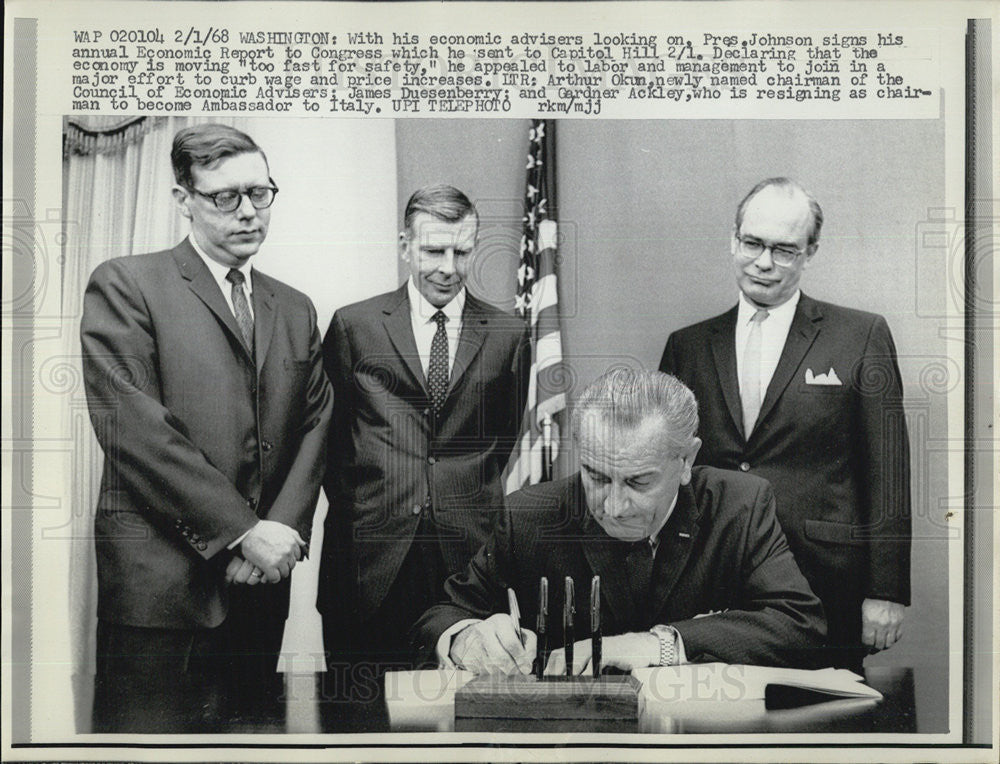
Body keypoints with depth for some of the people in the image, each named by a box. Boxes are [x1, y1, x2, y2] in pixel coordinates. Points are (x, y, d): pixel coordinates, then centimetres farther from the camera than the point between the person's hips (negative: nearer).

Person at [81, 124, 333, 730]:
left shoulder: (295, 309, 17)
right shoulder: (125, 285, -2)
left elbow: (316, 425, 11)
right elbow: (135, 429, -12)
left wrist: (284, 530, -6)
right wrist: (243, 531, -14)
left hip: (261, 576, 5)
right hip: (159, 582, -5)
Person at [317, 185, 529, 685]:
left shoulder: (507, 336, 8)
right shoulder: (353, 326, 5)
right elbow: (328, 431, 11)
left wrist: (477, 506, 10)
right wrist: (350, 506, 6)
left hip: (469, 552, 1)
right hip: (370, 555, 0)